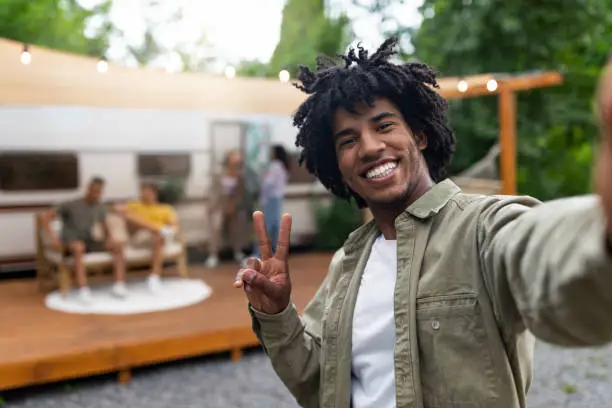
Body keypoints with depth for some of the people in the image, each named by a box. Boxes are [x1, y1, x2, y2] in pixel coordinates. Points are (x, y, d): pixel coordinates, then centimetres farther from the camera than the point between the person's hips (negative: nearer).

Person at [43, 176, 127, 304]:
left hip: (91, 243, 5)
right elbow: (46, 218, -3)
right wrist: (54, 237, -17)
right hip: (70, 243, -5)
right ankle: (83, 290, -50)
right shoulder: (70, 205, -1)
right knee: (79, 247, -40)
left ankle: (119, 285, -27)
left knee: (117, 245, -18)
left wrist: (110, 237, -3)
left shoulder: (100, 208, 13)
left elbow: (105, 225, 21)